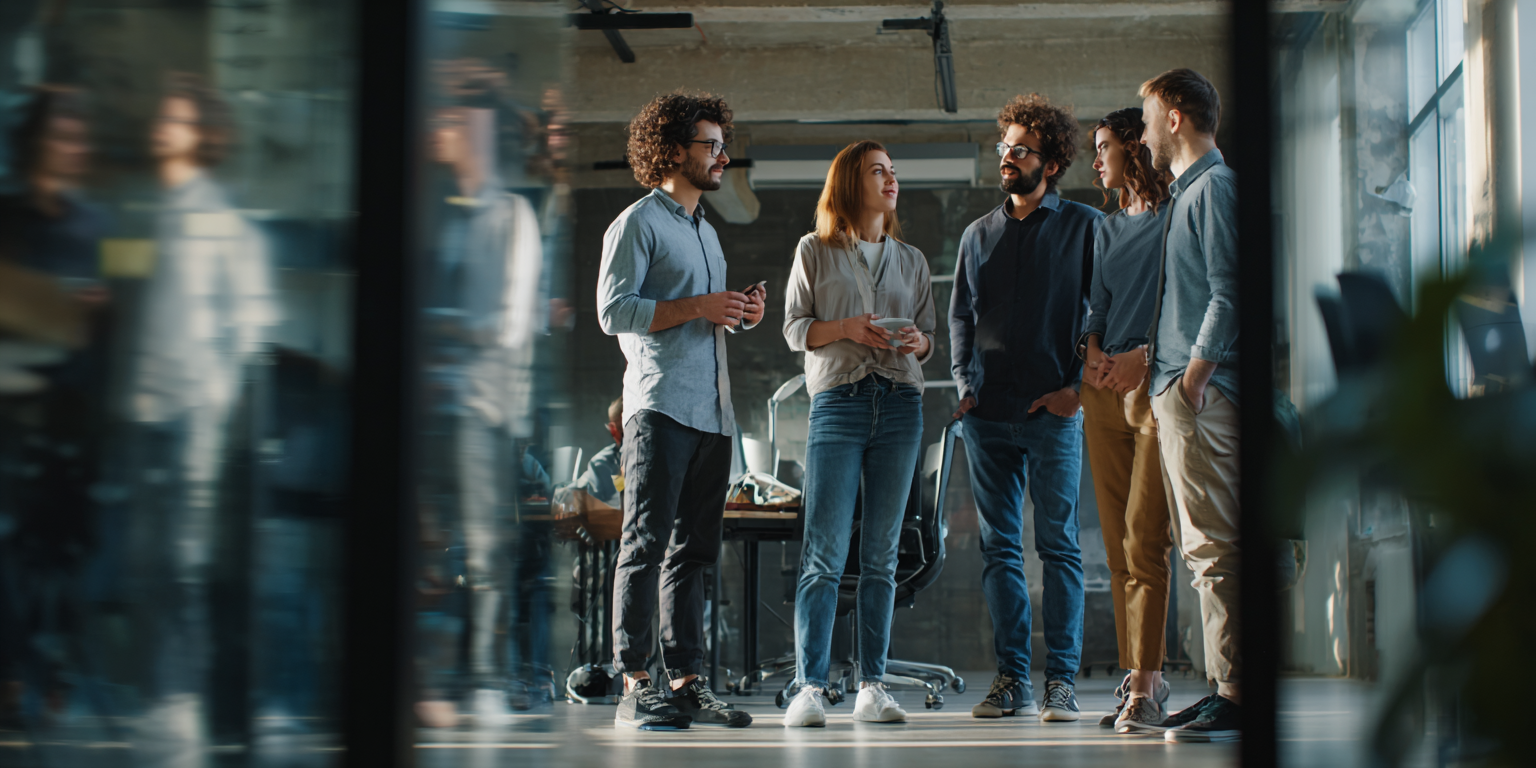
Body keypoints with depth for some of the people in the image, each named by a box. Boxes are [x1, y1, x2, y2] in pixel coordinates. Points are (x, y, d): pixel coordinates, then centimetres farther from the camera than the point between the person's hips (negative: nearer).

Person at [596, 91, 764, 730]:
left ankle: (688, 682, 9)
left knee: (693, 551, 7)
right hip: (660, 407, -8)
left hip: (713, 412, 8)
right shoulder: (639, 223, -2)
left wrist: (742, 314, 8)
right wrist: (696, 307, -17)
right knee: (646, 544, -9)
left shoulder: (706, 232, 24)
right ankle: (635, 688, -9)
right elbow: (613, 311, -12)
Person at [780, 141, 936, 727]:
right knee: (824, 553, -9)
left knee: (881, 554, 2)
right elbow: (795, 328, 6)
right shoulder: (815, 251, 9)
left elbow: (929, 337, 18)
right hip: (838, 401, -3)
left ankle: (872, 686, 4)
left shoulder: (912, 260, 18)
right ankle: (810, 687, -8)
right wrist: (845, 329, -11)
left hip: (900, 402, 3)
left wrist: (918, 342, -4)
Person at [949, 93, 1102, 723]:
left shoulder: (1084, 227, 4)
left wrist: (1077, 386, -7)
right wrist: (965, 384, 6)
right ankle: (1012, 677, 8)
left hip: (1054, 411, -4)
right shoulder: (979, 234, 16)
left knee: (1059, 546, -2)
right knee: (999, 548, 3)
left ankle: (1061, 680, 1)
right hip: (988, 413, 4)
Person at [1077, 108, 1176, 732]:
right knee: (1118, 546, 4)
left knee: (1143, 544, -13)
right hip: (1105, 388, 7)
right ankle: (1138, 676, 7)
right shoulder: (1108, 228, 21)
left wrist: (1143, 356, -17)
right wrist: (1093, 352, 0)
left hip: (1157, 384, -7)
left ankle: (1145, 687, -14)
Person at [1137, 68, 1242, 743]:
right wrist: (1148, 359, 20)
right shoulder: (1187, 191, 22)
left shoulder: (1214, 187, -9)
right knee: (1202, 547, 10)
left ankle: (1237, 696, -12)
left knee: (1215, 545, -12)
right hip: (1177, 392, 11)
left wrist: (1193, 376, -19)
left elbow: (1228, 294, -17)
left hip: (1201, 393, -11)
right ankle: (1226, 688, 14)